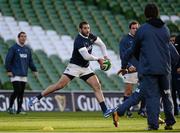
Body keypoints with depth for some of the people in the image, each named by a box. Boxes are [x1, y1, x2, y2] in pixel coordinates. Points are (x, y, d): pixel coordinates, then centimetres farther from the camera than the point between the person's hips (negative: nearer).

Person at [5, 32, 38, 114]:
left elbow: (30, 61, 21)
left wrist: (34, 70, 12)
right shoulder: (13, 48, -3)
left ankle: (19, 109, 8)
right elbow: (8, 60, -7)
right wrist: (9, 70, -15)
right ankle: (10, 107, -3)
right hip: (15, 75, -6)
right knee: (17, 91, -14)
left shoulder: (27, 49, 15)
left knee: (21, 92, 4)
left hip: (24, 75, 6)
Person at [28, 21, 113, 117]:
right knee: (60, 85, -15)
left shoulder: (90, 37, 2)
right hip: (75, 66, -7)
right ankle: (37, 98, -8)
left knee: (97, 86, -5)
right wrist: (98, 59, -14)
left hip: (85, 68, 7)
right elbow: (86, 56, -29)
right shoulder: (79, 41, -22)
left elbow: (102, 44, 18)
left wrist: (105, 56, 4)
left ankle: (105, 111, -6)